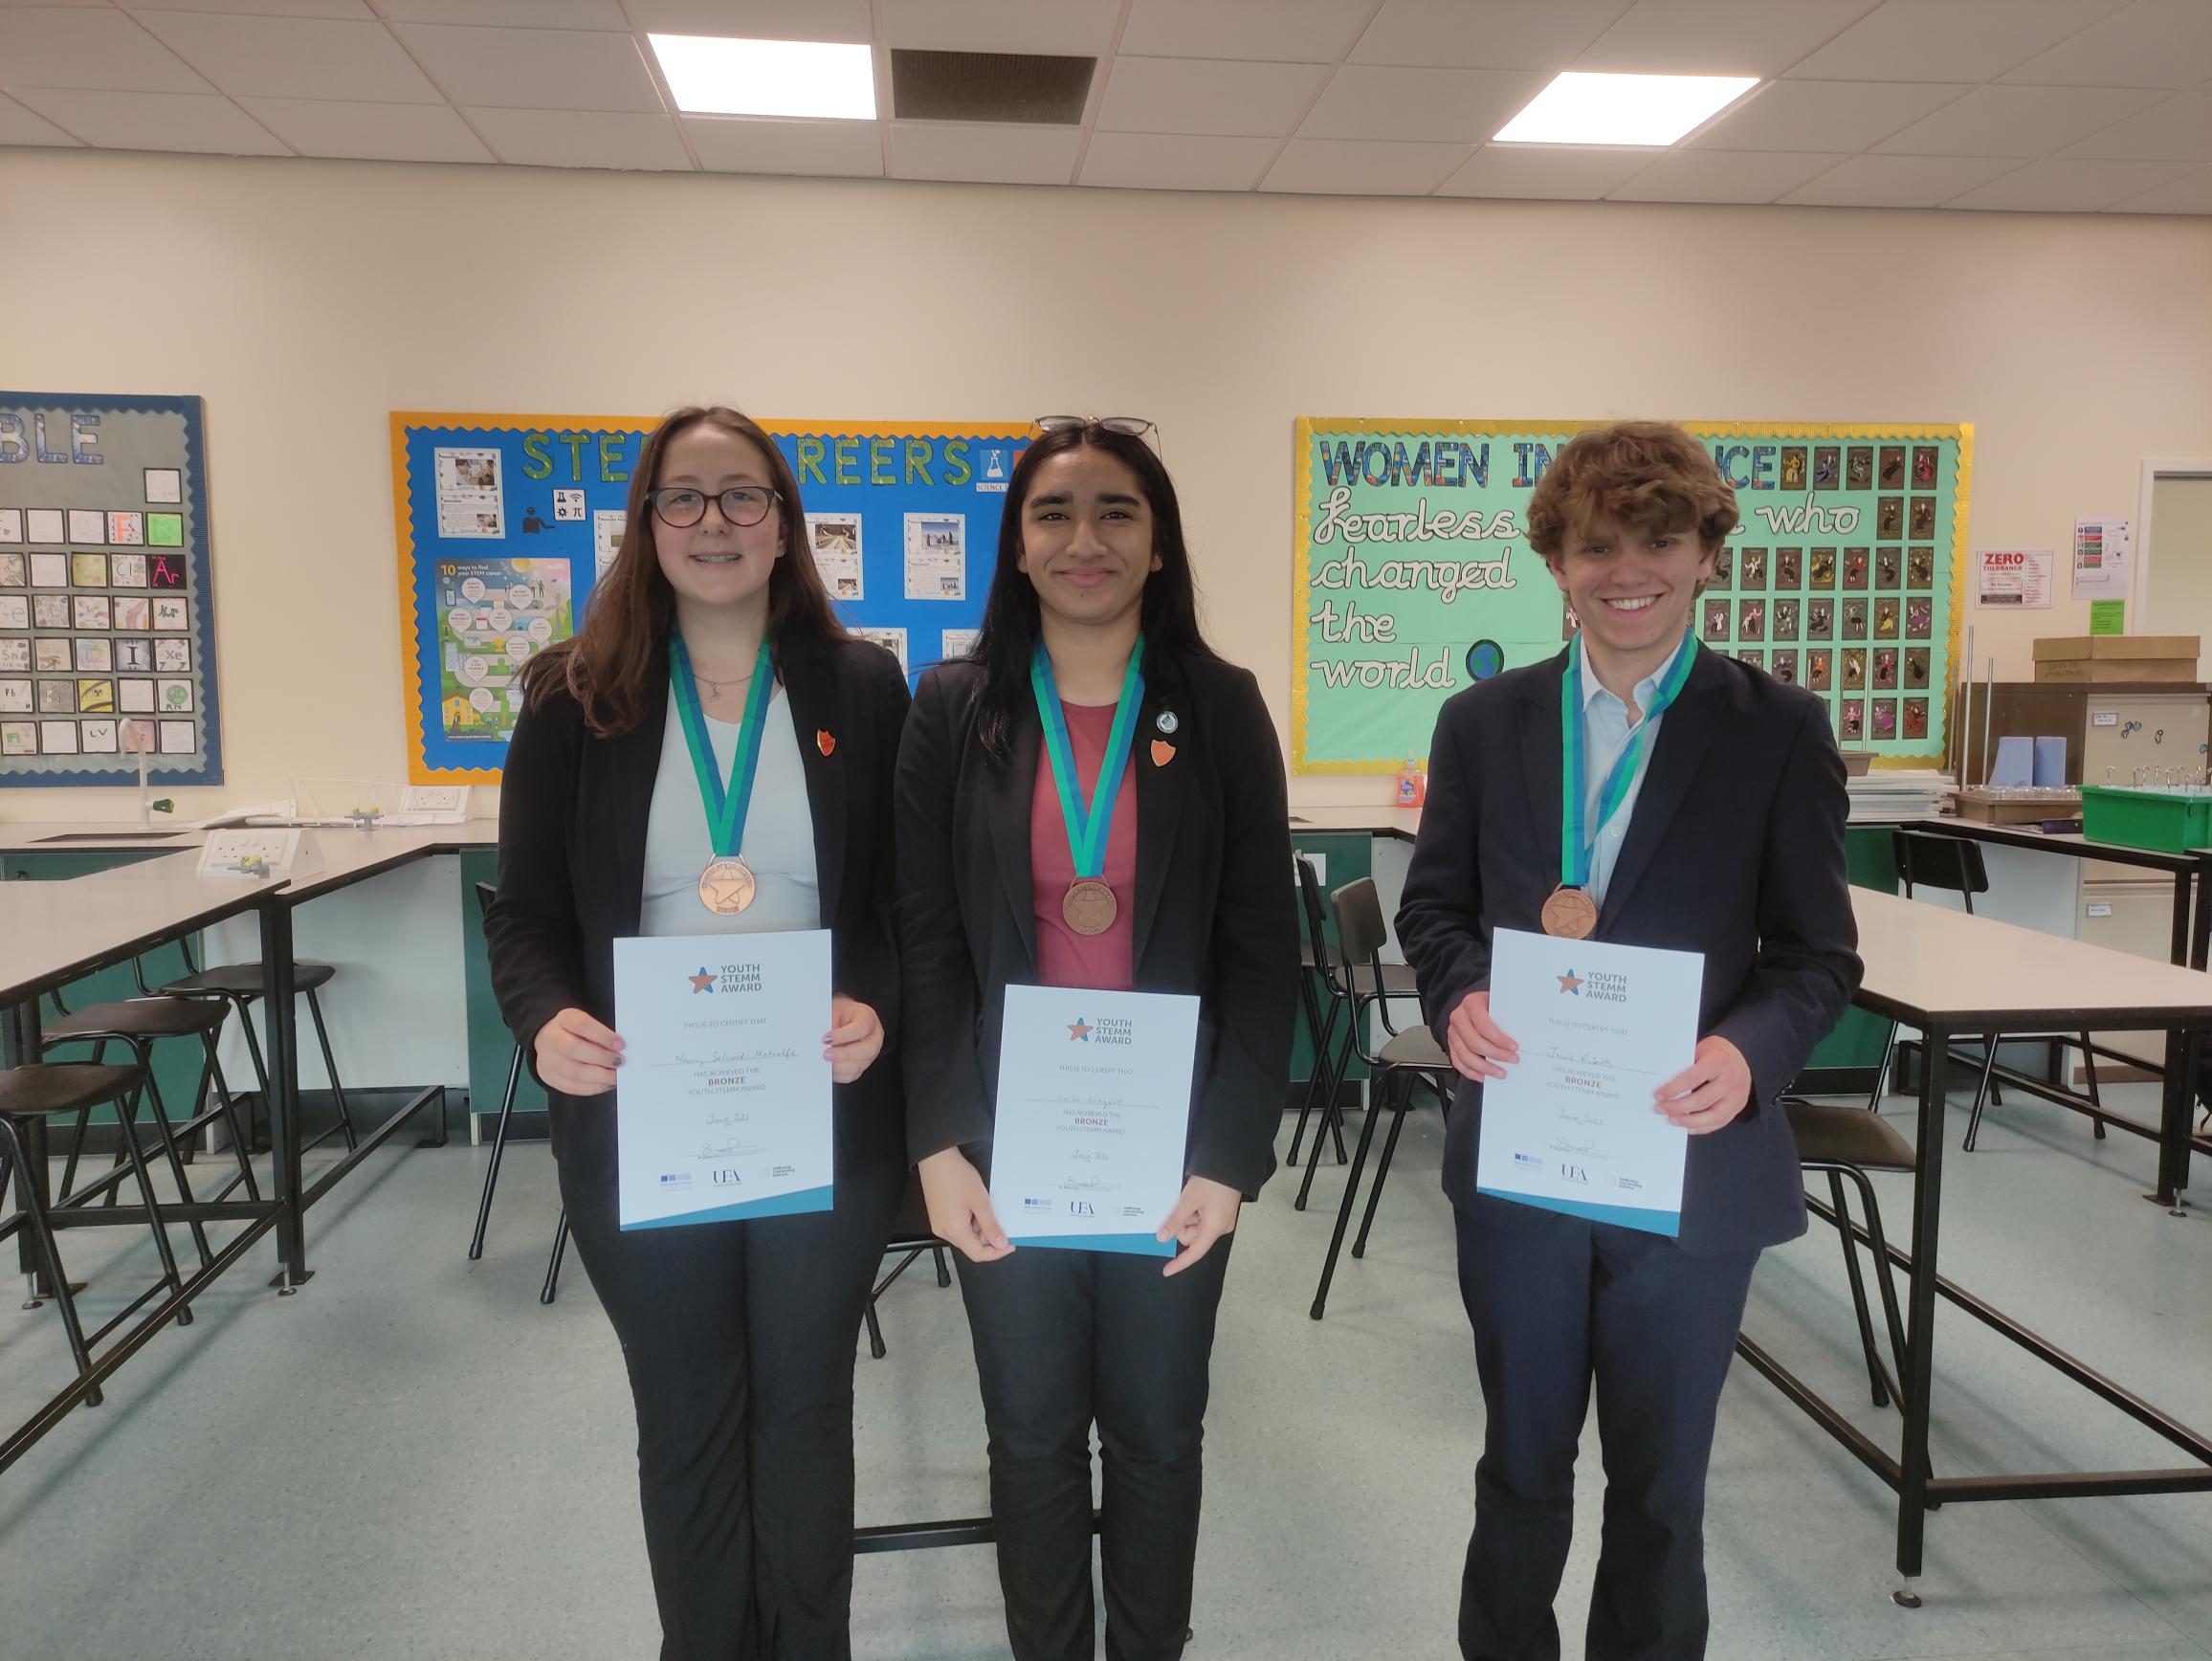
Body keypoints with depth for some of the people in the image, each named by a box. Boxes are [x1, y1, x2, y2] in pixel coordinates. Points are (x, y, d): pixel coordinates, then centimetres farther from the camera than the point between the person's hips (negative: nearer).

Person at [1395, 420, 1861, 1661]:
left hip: (1691, 1162, -1)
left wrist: (1750, 1052, -24)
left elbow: (1822, 953, -4)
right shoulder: (1483, 722, 2)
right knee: (1523, 1458, 20)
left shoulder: (1780, 731, -5)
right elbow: (1434, 905, 6)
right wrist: (1460, 997, -16)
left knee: (1661, 1477, 17)